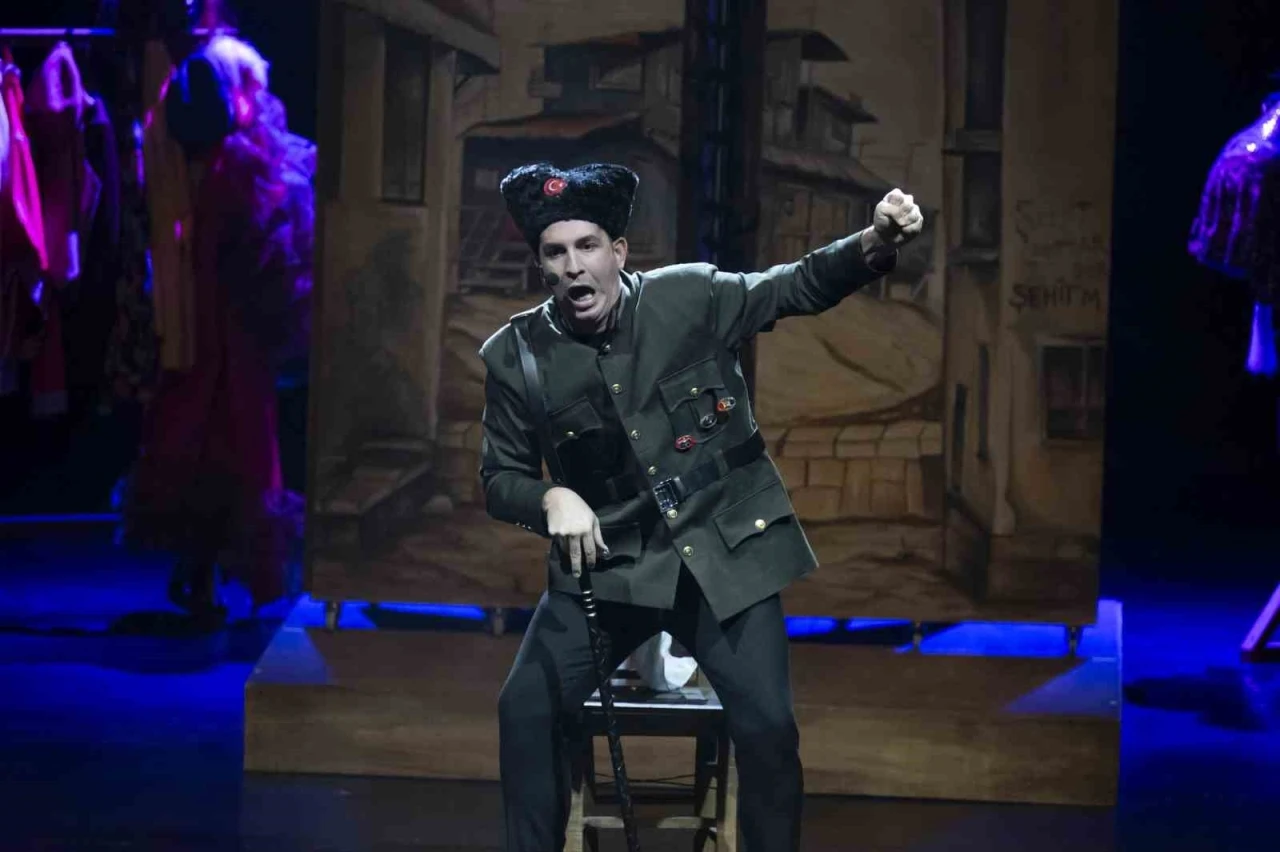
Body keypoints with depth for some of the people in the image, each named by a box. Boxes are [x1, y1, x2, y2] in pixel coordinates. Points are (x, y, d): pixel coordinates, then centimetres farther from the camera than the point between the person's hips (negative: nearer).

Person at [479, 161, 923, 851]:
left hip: (724, 552, -1)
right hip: (608, 563, 1)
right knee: (527, 709, -11)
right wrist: (550, 498, -19)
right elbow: (500, 479, 4)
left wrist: (874, 244, -19)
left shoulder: (691, 296, -6)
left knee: (767, 726, -10)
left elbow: (800, 287, 2)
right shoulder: (516, 355, -4)